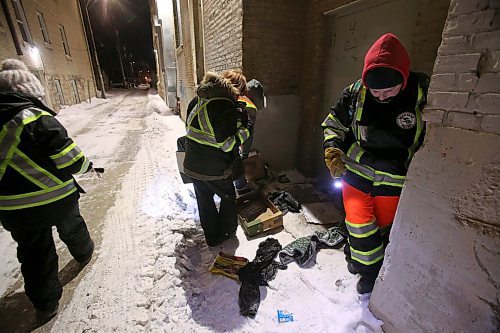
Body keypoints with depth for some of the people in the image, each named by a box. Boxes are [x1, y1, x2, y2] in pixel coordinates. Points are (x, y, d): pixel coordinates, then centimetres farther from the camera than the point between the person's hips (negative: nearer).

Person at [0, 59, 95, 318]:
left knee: (34, 252, 16)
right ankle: (84, 253, 52)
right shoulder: (36, 118, -19)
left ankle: (45, 302, 28)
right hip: (55, 199, -4)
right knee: (71, 227, 25)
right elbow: (67, 157, -21)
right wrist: (85, 165, -2)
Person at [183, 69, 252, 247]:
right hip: (214, 170, -6)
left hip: (191, 165, 7)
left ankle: (211, 237, 39)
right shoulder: (227, 107, -20)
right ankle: (226, 233, 36)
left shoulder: (198, 99, 4)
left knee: (204, 200, 22)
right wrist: (246, 128, -9)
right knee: (228, 199, 20)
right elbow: (227, 144, -21)